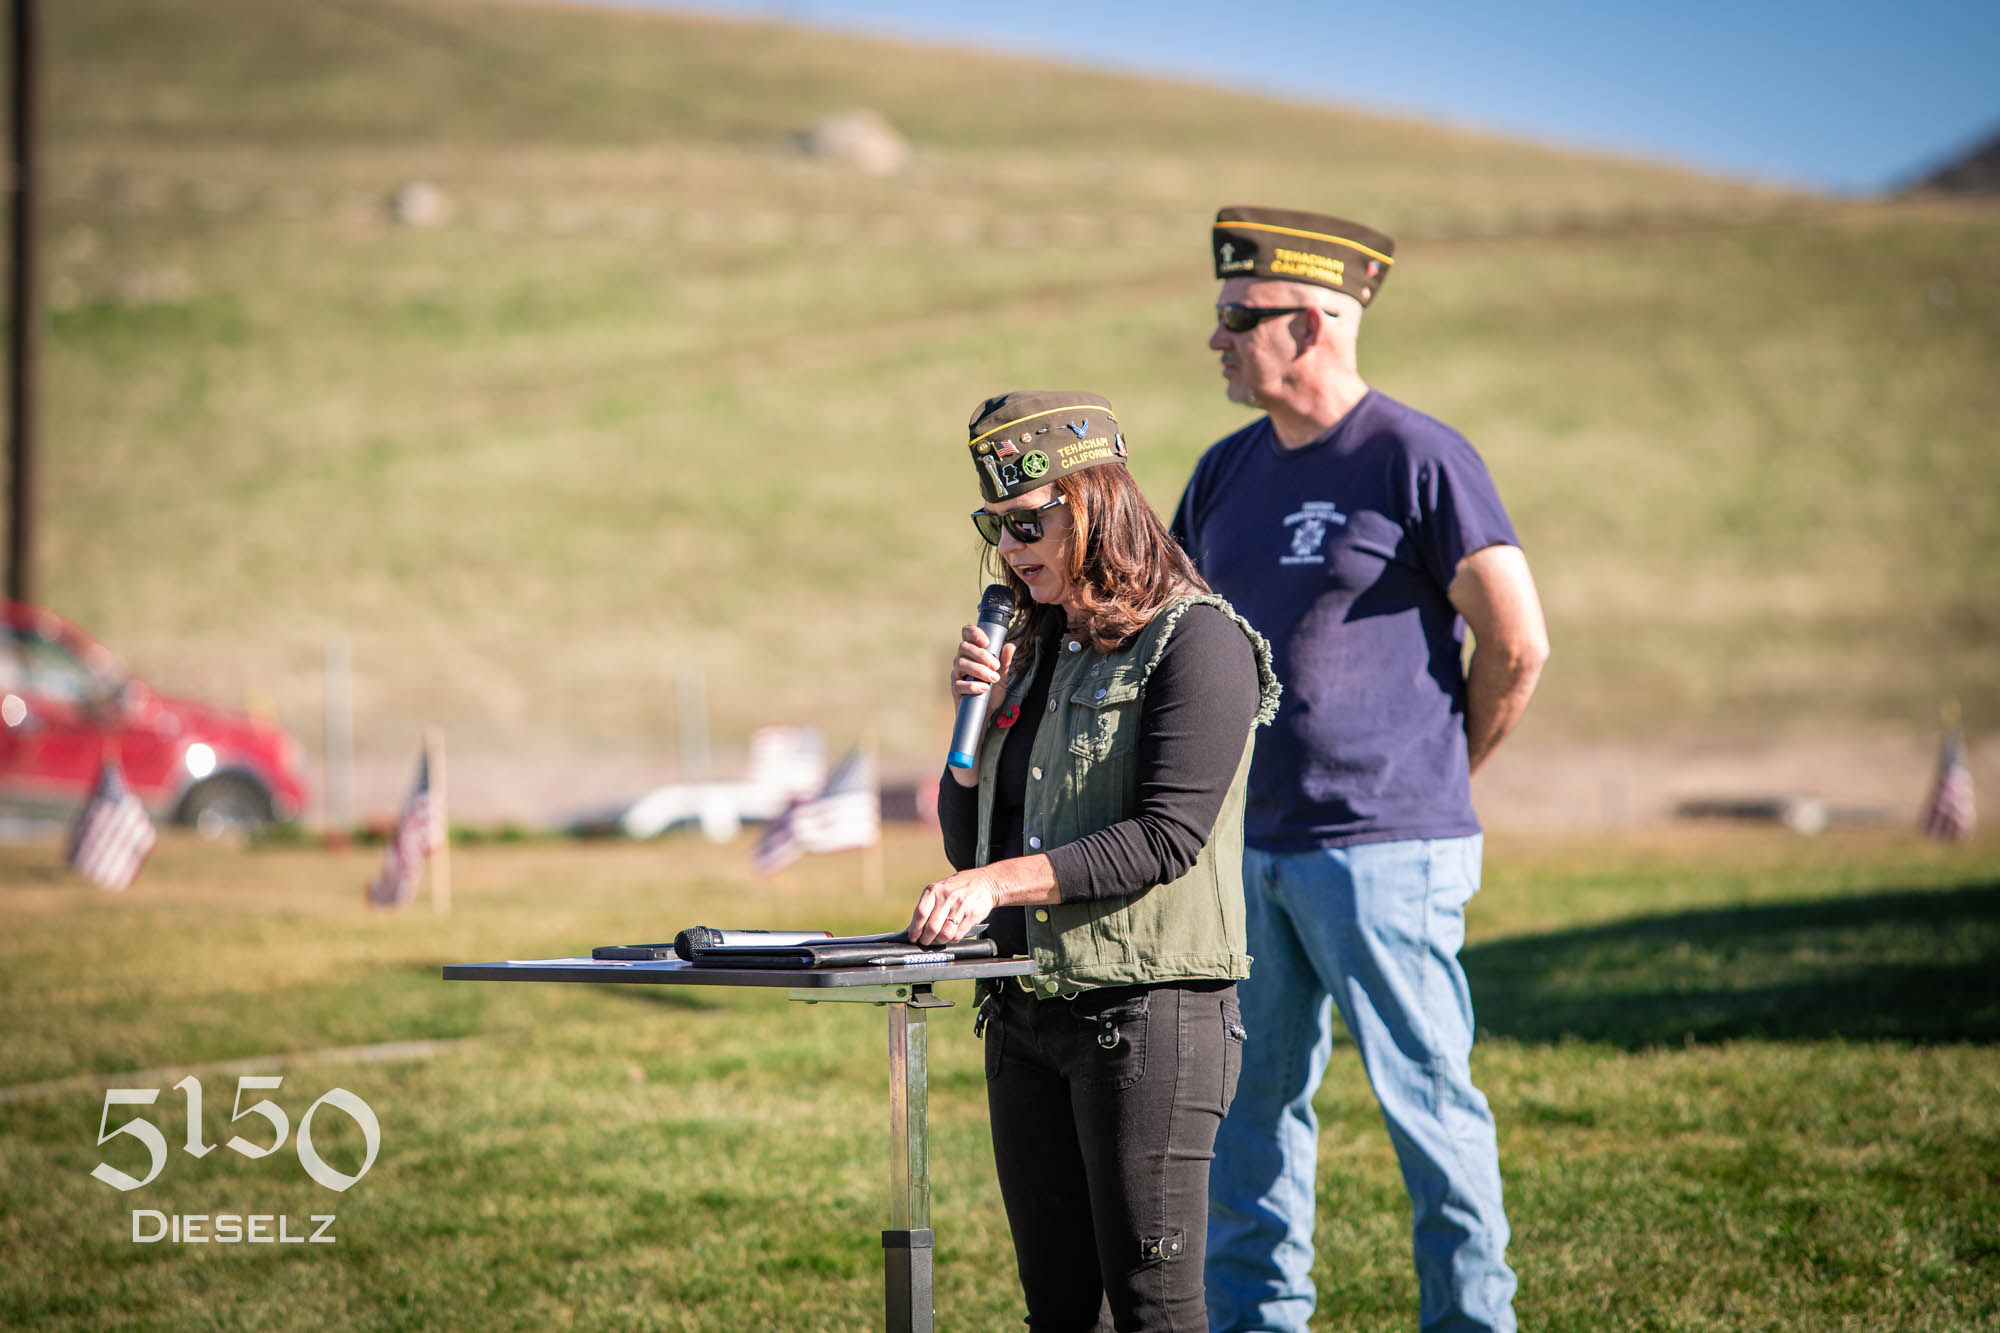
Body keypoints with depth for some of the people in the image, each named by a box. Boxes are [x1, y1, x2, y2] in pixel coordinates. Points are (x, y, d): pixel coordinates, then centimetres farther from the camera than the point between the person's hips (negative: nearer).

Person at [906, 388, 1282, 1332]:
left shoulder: (1196, 642, -7)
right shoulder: (1035, 650, 16)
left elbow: (1167, 836, -17)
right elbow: (966, 845, 17)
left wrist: (1000, 882, -21)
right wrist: (979, 716, 2)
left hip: (1151, 1012, -8)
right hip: (1027, 1011, 8)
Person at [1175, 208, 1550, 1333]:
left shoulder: (1417, 459, -9)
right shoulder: (1227, 472, 12)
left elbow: (1519, 646, -8)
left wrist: (1432, 777, 1)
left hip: (1386, 850, -7)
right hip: (1248, 848, 7)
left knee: (1428, 1100, -1)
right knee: (1250, 1104, 11)